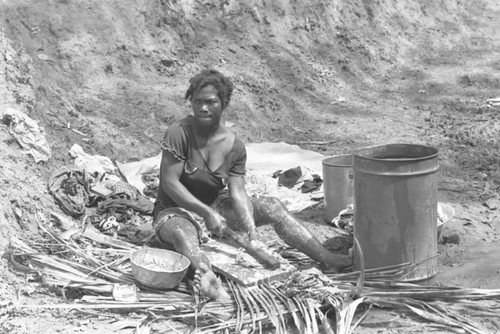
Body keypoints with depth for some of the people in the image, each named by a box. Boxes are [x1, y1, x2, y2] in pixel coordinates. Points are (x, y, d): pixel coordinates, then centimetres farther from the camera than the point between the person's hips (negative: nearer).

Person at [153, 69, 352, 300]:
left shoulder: (234, 147, -6)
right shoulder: (179, 133, -19)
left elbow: (237, 194, -12)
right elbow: (169, 183, -23)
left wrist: (253, 236, -29)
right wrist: (206, 213, -31)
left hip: (215, 205, 5)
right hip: (176, 210, -5)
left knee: (272, 206, -11)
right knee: (182, 235, -41)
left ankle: (329, 260, -15)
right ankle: (209, 280, -71)